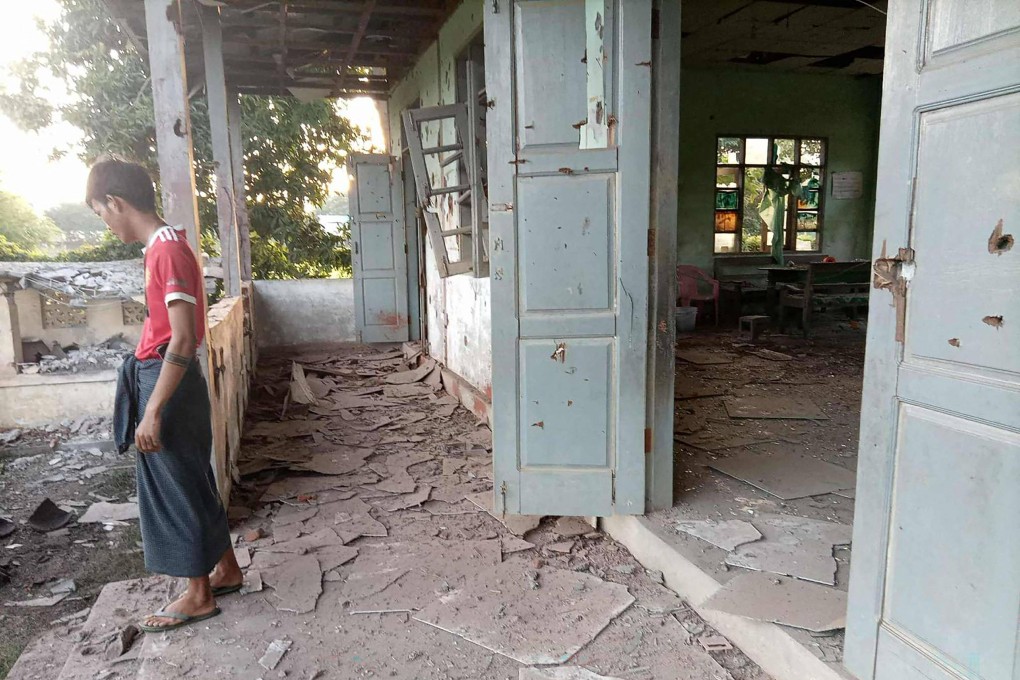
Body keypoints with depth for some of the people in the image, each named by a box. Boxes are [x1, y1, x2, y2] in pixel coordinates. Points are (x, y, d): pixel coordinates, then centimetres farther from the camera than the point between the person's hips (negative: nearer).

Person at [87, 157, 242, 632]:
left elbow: (182, 341, -24)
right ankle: (227, 570, 32)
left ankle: (199, 595, 19)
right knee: (192, 484, 18)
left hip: (168, 384, -10)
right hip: (166, 378, 10)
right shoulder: (166, 246, 11)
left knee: (176, 489, 3)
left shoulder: (166, 251, -19)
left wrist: (152, 410, -23)